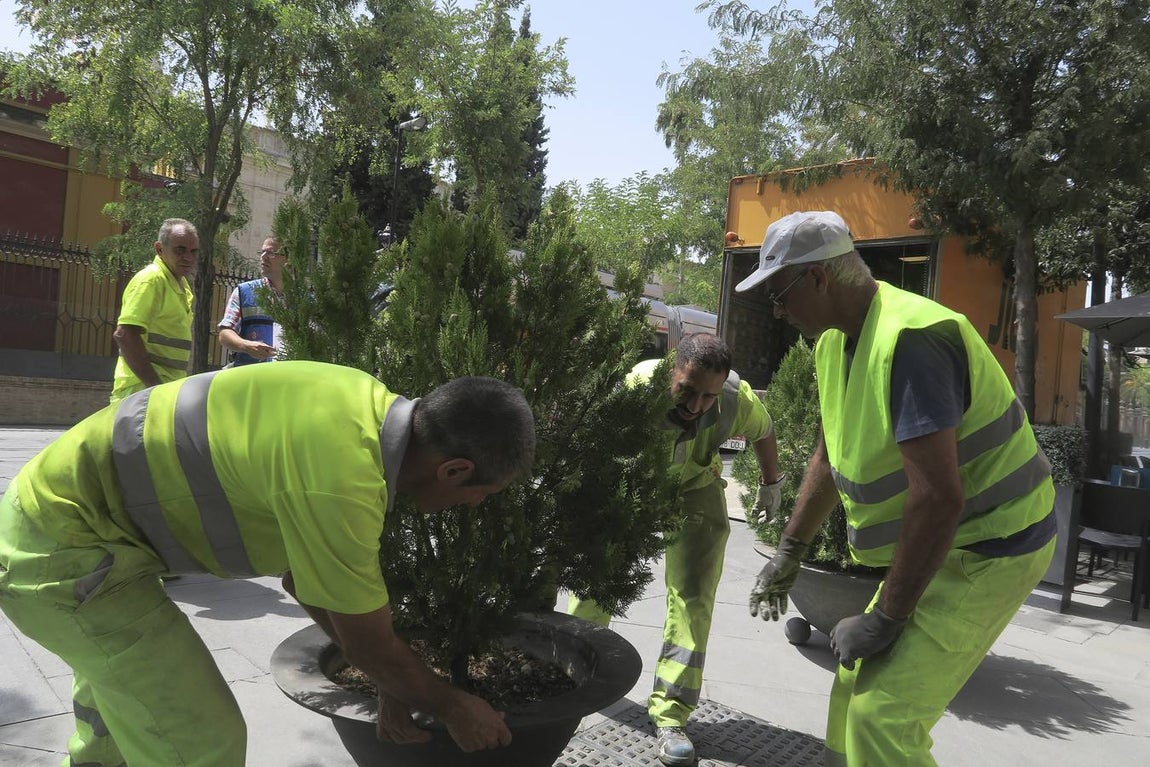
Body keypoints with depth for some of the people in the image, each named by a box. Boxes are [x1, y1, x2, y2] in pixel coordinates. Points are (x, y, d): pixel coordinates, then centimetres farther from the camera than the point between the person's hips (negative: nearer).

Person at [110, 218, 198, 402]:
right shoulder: (151, 279, -12)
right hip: (143, 388, -9)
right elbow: (124, 334, -22)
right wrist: (156, 387, -23)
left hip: (169, 387, 9)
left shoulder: (182, 283, 17)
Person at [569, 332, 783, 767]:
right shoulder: (634, 388, -38)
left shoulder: (739, 401, -28)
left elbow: (763, 432, -3)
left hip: (694, 489, 1)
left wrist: (771, 485, 13)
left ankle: (670, 716, 3)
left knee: (692, 598, -8)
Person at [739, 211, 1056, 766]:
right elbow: (830, 454, 15)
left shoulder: (909, 342, -27)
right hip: (942, 546, 9)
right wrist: (790, 549, 14)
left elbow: (939, 498, -30)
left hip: (989, 552, -9)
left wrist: (886, 618, -22)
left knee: (883, 718, -14)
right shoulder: (835, 341, 4)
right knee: (855, 694, 14)